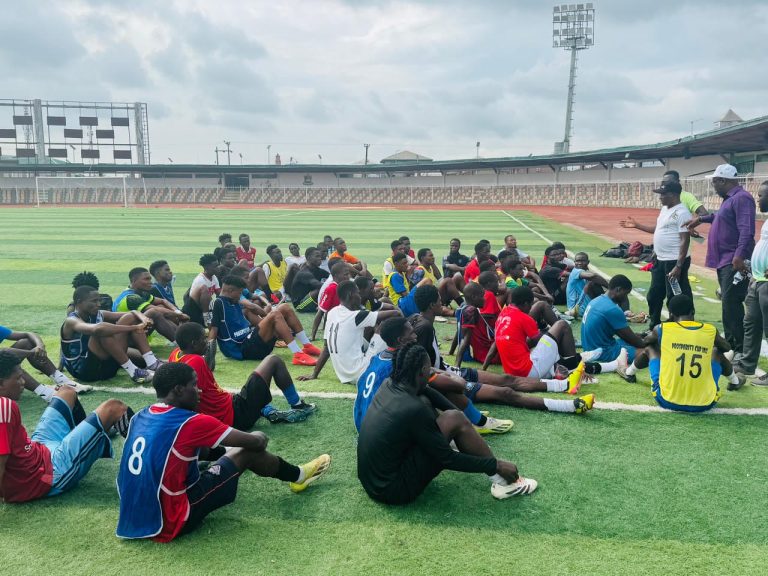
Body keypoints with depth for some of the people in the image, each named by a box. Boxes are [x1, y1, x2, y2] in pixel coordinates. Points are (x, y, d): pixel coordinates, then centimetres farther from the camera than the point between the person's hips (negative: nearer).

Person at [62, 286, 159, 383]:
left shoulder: (98, 315, 8)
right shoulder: (72, 321, -14)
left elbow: (132, 313, 2)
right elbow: (97, 329, -38)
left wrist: (144, 319, -22)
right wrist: (133, 328, -38)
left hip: (105, 362, 7)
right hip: (83, 370, -7)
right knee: (102, 331, -33)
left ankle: (152, 363, -16)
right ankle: (133, 372, -29)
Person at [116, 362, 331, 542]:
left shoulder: (140, 417, 3)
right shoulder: (190, 422, -19)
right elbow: (256, 442, -9)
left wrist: (207, 447, 31)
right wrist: (261, 437, 14)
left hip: (132, 521, 8)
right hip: (170, 524, -8)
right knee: (247, 453, 1)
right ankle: (298, 476, 25)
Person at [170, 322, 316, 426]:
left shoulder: (175, 355, 4)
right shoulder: (196, 361, -22)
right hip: (238, 415, -9)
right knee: (273, 360, 1)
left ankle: (270, 413, 16)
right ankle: (297, 406, 15)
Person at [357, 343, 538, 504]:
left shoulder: (388, 386, -2)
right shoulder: (414, 410, -24)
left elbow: (425, 390, 18)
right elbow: (448, 460, -16)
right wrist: (496, 465, -6)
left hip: (372, 479, 8)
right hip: (395, 490, -8)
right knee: (454, 420, -12)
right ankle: (501, 480, 3)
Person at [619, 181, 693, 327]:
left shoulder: (682, 213, -16)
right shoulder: (665, 209, 12)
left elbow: (685, 241, -20)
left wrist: (678, 266, -25)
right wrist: (636, 225, 21)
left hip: (675, 262, -10)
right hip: (660, 260, 10)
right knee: (654, 295, 19)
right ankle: (654, 327, 34)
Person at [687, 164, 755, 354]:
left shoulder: (741, 198, -15)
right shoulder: (729, 199, 17)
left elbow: (747, 231, -26)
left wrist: (740, 255, -36)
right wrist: (701, 218, 46)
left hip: (735, 262, -10)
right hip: (724, 261, 10)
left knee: (731, 305, -11)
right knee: (729, 304, 15)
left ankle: (739, 349, -6)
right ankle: (730, 343, 24)